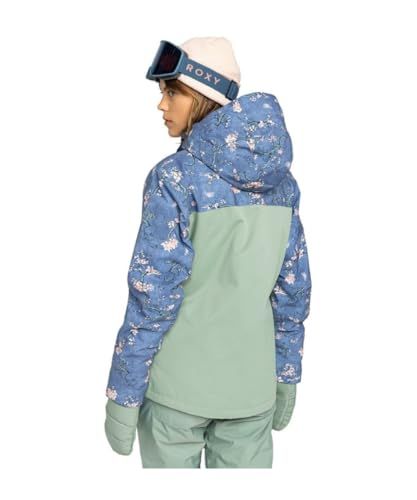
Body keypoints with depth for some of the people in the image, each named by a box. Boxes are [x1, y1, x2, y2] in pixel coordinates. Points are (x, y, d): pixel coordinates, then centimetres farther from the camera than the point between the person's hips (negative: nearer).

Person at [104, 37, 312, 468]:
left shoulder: (175, 178, -15)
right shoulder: (280, 178, 0)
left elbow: (152, 295, -16)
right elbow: (292, 287, 5)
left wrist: (122, 396, -8)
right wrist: (286, 374, 14)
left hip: (177, 383, -4)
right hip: (251, 383, 5)